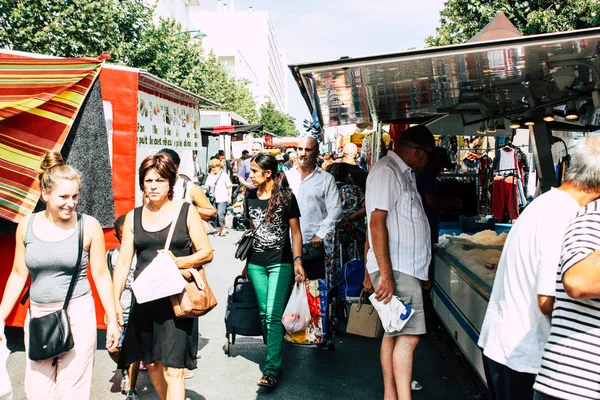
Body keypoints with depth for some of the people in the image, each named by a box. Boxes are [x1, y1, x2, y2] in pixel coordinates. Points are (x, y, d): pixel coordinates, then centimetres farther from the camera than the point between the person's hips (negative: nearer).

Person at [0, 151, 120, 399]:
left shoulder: (89, 226, -6)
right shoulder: (26, 226, 2)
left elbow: (101, 275, -1)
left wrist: (112, 320, 0)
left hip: (78, 315, -3)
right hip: (38, 316, 3)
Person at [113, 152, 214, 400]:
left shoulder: (186, 213, -1)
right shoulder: (133, 217, 9)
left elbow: (207, 252, -1)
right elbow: (123, 262, 7)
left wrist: (177, 262, -17)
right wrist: (115, 301, 0)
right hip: (144, 300, 4)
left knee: (172, 369, -7)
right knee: (151, 363, 15)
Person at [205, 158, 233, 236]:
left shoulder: (224, 175, 2)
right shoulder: (210, 176, 13)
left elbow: (229, 187, 3)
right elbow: (207, 187, 16)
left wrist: (229, 197, -1)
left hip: (222, 199, -4)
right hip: (213, 199, 5)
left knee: (220, 214, -15)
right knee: (215, 215, 5)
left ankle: (223, 229, -2)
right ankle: (218, 230, 17)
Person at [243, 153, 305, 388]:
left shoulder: (286, 197, -7)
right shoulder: (250, 196, 7)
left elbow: (295, 231, -4)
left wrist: (297, 261, -13)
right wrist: (247, 260, 16)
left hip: (281, 263, -5)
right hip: (256, 263, 5)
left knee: (273, 315, -10)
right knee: (264, 314, 10)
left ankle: (272, 369, -6)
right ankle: (274, 354, 28)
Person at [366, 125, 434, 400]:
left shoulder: (403, 173, 17)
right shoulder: (386, 171, -13)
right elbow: (377, 222, -20)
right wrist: (386, 273, -23)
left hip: (405, 267, 10)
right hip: (395, 268, -10)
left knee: (395, 332, 13)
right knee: (408, 335, -11)